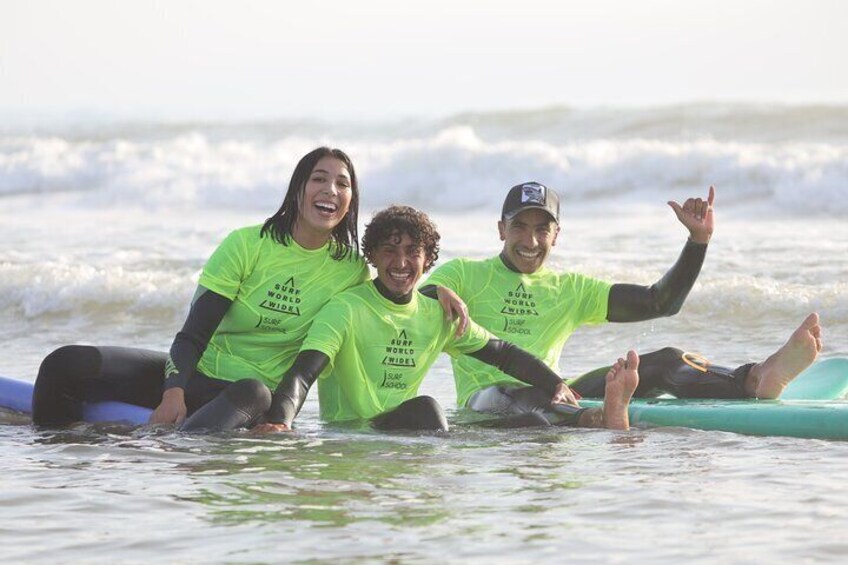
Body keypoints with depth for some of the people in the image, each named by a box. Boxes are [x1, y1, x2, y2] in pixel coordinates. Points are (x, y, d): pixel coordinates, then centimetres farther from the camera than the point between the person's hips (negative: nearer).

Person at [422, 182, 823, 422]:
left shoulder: (570, 290, 24)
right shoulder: (464, 274, 14)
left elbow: (661, 303, 19)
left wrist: (699, 239, 8)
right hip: (487, 398, -4)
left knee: (666, 362, -19)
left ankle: (758, 380, -48)